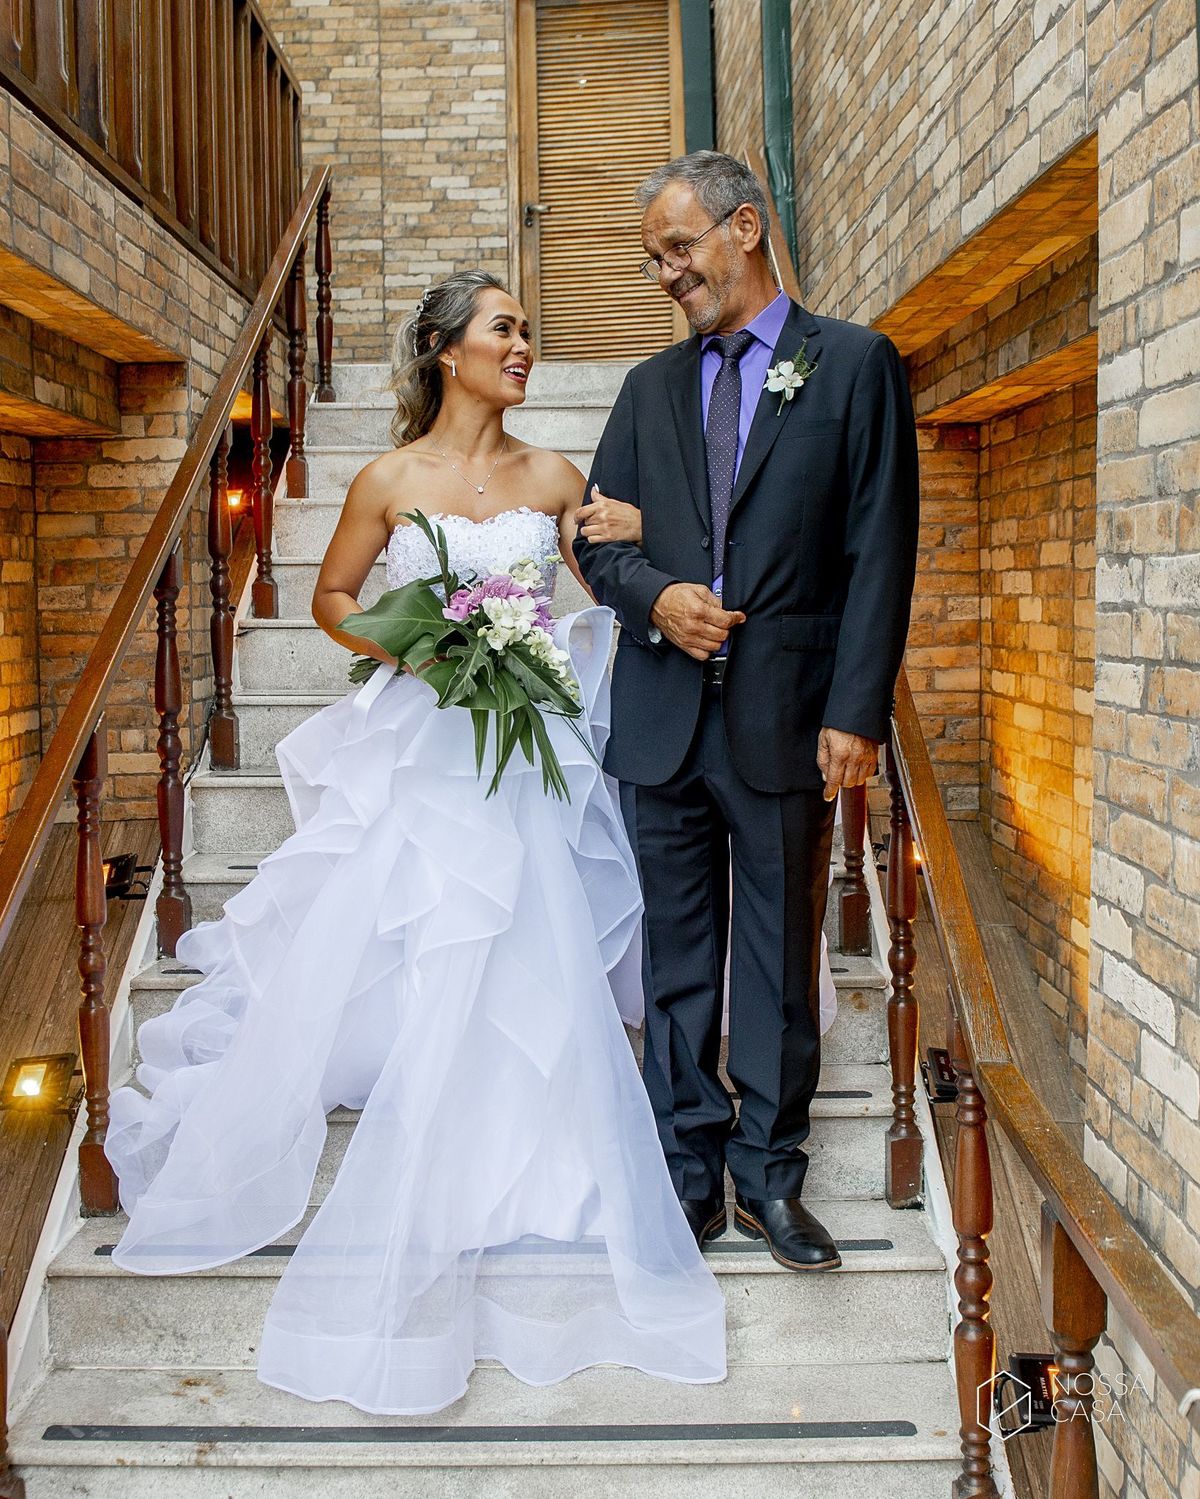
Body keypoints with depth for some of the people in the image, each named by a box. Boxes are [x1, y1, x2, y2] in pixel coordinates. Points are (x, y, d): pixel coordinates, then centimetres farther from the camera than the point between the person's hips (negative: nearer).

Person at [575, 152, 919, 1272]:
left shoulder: (856, 364, 2)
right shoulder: (651, 387, 15)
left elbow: (880, 552, -4)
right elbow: (597, 538, 15)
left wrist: (855, 713, -12)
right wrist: (655, 597, -7)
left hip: (787, 718, -3)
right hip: (661, 718, 4)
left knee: (781, 958, 6)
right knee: (677, 959, 9)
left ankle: (769, 1176, 20)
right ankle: (689, 1175, 21)